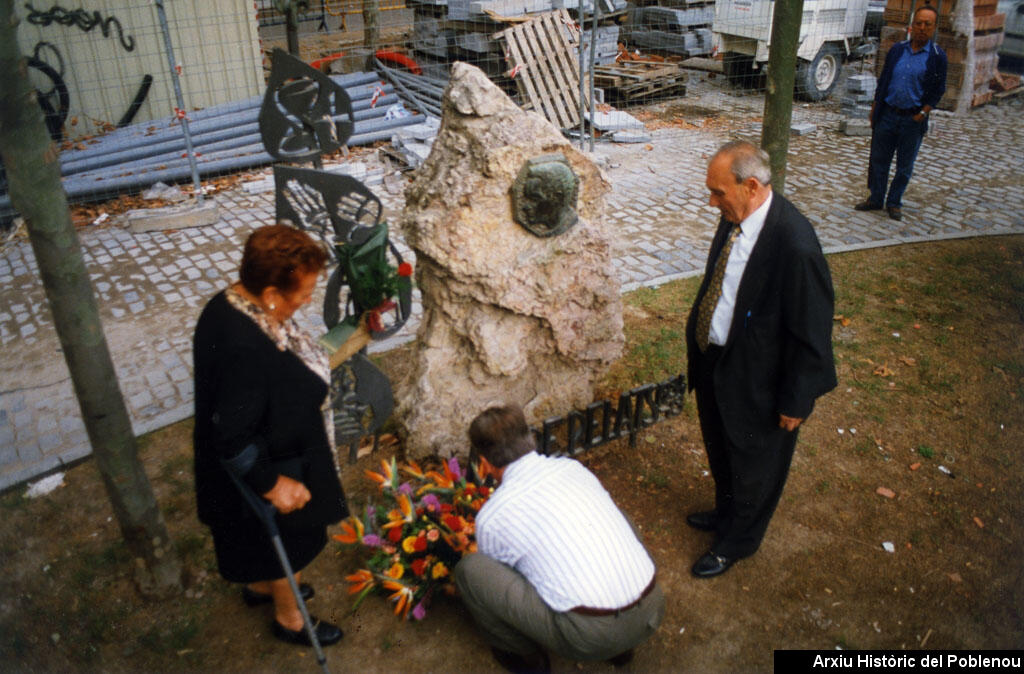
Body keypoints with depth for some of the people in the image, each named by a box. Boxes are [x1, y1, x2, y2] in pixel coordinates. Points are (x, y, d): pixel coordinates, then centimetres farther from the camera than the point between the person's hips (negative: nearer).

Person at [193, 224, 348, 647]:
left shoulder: (231, 304, -11)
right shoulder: (245, 350, -40)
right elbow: (232, 437, -33)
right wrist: (271, 483, -22)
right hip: (272, 470, -8)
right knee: (287, 543, 18)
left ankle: (261, 585, 60)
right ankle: (289, 619, 45)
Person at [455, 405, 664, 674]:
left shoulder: (491, 517, -2)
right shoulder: (573, 467, 11)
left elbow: (500, 581, 19)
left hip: (590, 637, -5)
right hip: (652, 611, 6)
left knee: (469, 569, 0)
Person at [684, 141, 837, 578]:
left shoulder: (795, 245, -31)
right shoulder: (735, 218, -7)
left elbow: (811, 332, -23)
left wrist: (795, 401, -15)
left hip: (755, 379, -8)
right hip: (714, 361, 8)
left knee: (753, 465, 19)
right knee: (720, 451, 30)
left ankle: (738, 539, 44)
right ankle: (726, 510, 57)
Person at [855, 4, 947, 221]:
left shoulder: (937, 56, -3)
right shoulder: (897, 50, 5)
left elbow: (938, 90, 0)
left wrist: (922, 114, -10)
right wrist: (874, 109, 6)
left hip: (913, 120, -2)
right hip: (888, 115, 2)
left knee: (905, 166, 7)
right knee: (879, 160, 8)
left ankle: (894, 203, 19)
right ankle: (875, 199, 21)